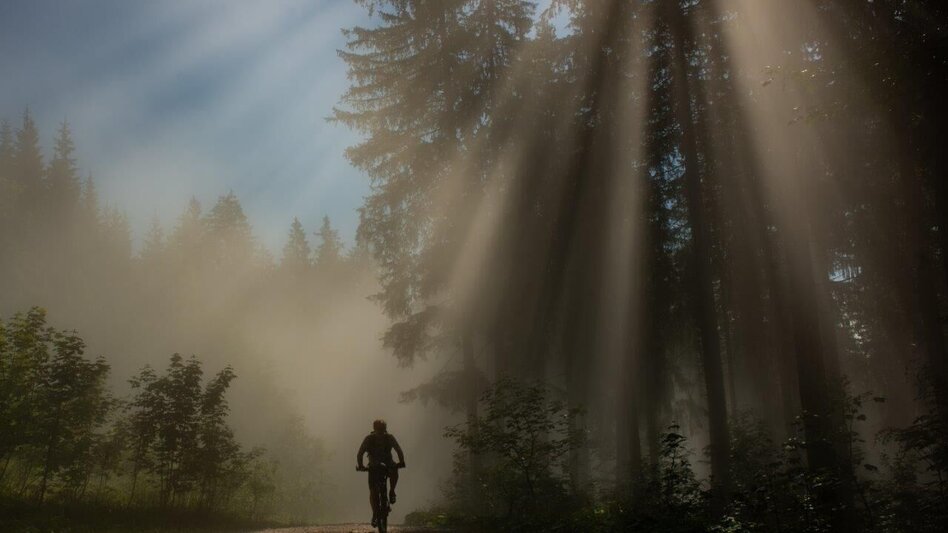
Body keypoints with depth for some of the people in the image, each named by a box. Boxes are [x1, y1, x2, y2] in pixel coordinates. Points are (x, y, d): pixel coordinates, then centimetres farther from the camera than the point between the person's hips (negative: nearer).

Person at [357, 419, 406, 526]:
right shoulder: (369, 439, -16)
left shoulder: (390, 437, -14)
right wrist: (360, 465, -37)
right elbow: (360, 454, -21)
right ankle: (375, 514, -2)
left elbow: (399, 450, -20)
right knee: (373, 490, -12)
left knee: (394, 471, -31)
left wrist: (401, 462, -37)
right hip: (374, 466, -1)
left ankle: (392, 491, -11)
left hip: (388, 464, 1)